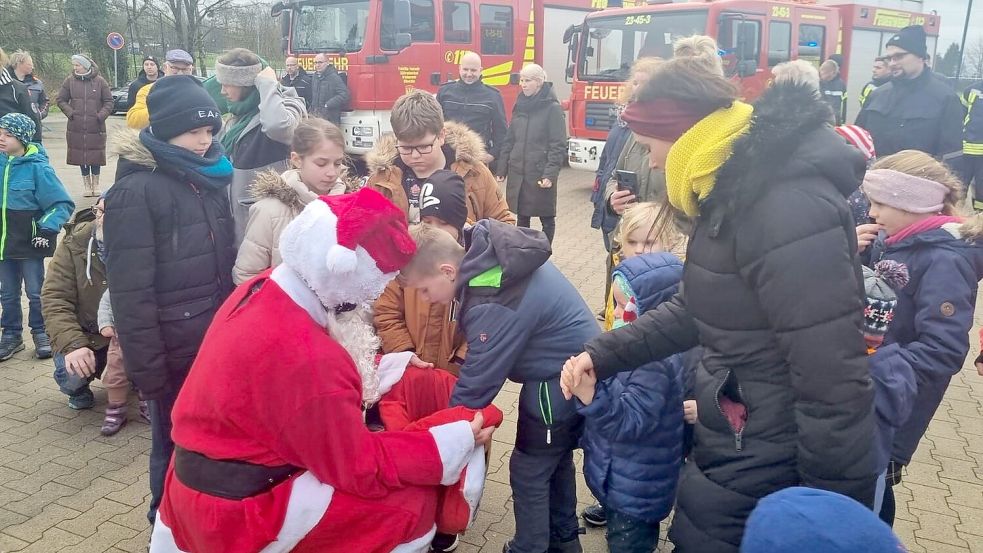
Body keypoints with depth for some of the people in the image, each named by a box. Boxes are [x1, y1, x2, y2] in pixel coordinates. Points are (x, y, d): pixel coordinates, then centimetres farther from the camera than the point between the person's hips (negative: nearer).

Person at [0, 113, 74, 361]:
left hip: (29, 243, -5)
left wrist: (47, 229, -18)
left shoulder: (37, 167, -16)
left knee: (35, 292, 9)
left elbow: (64, 204, -13)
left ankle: (41, 334, 24)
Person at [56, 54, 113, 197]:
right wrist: (70, 113, -5)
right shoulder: (70, 81, 3)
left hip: (96, 127, -1)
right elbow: (61, 100, 9)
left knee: (96, 156, 5)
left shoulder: (100, 81, -1)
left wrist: (101, 116, -9)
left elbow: (109, 102, 3)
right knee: (81, 156, 6)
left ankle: (95, 184, 20)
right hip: (76, 128, 1)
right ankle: (87, 184, 18)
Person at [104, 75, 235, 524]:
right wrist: (147, 368, -18)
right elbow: (131, 292, -17)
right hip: (175, 351, -6)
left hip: (219, 340, 6)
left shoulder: (210, 180, 7)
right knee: (177, 446, 12)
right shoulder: (136, 190, -14)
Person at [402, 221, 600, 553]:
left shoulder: (494, 306, -32)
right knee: (555, 457, 25)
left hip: (559, 383, -10)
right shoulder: (487, 253, -5)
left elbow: (476, 385, -23)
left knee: (528, 472, 7)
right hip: (576, 368, 10)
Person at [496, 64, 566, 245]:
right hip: (517, 174, 5)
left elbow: (558, 146, -11)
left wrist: (550, 174, -19)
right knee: (521, 217, 13)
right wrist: (501, 169, 10)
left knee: (547, 218, 6)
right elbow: (509, 141, 14)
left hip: (540, 174, -5)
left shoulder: (552, 108, -7)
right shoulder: (519, 106, 10)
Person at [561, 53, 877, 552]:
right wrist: (603, 354, 6)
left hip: (760, 471, -9)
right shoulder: (739, 187, 6)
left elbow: (832, 381, -28)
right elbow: (695, 308, 14)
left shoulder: (787, 207, -28)